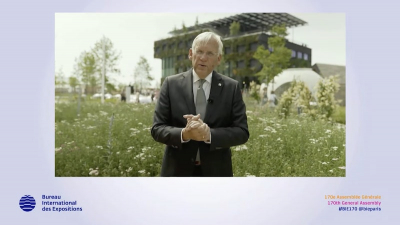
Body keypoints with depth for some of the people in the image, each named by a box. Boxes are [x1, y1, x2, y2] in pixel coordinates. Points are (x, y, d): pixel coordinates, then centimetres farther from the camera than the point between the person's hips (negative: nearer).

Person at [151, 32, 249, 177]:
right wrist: (184, 134, -24)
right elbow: (157, 129, -4)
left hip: (216, 171, 1)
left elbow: (242, 132, -5)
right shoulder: (171, 84, -1)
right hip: (178, 170, 0)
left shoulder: (232, 87, -1)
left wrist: (209, 134, -23)